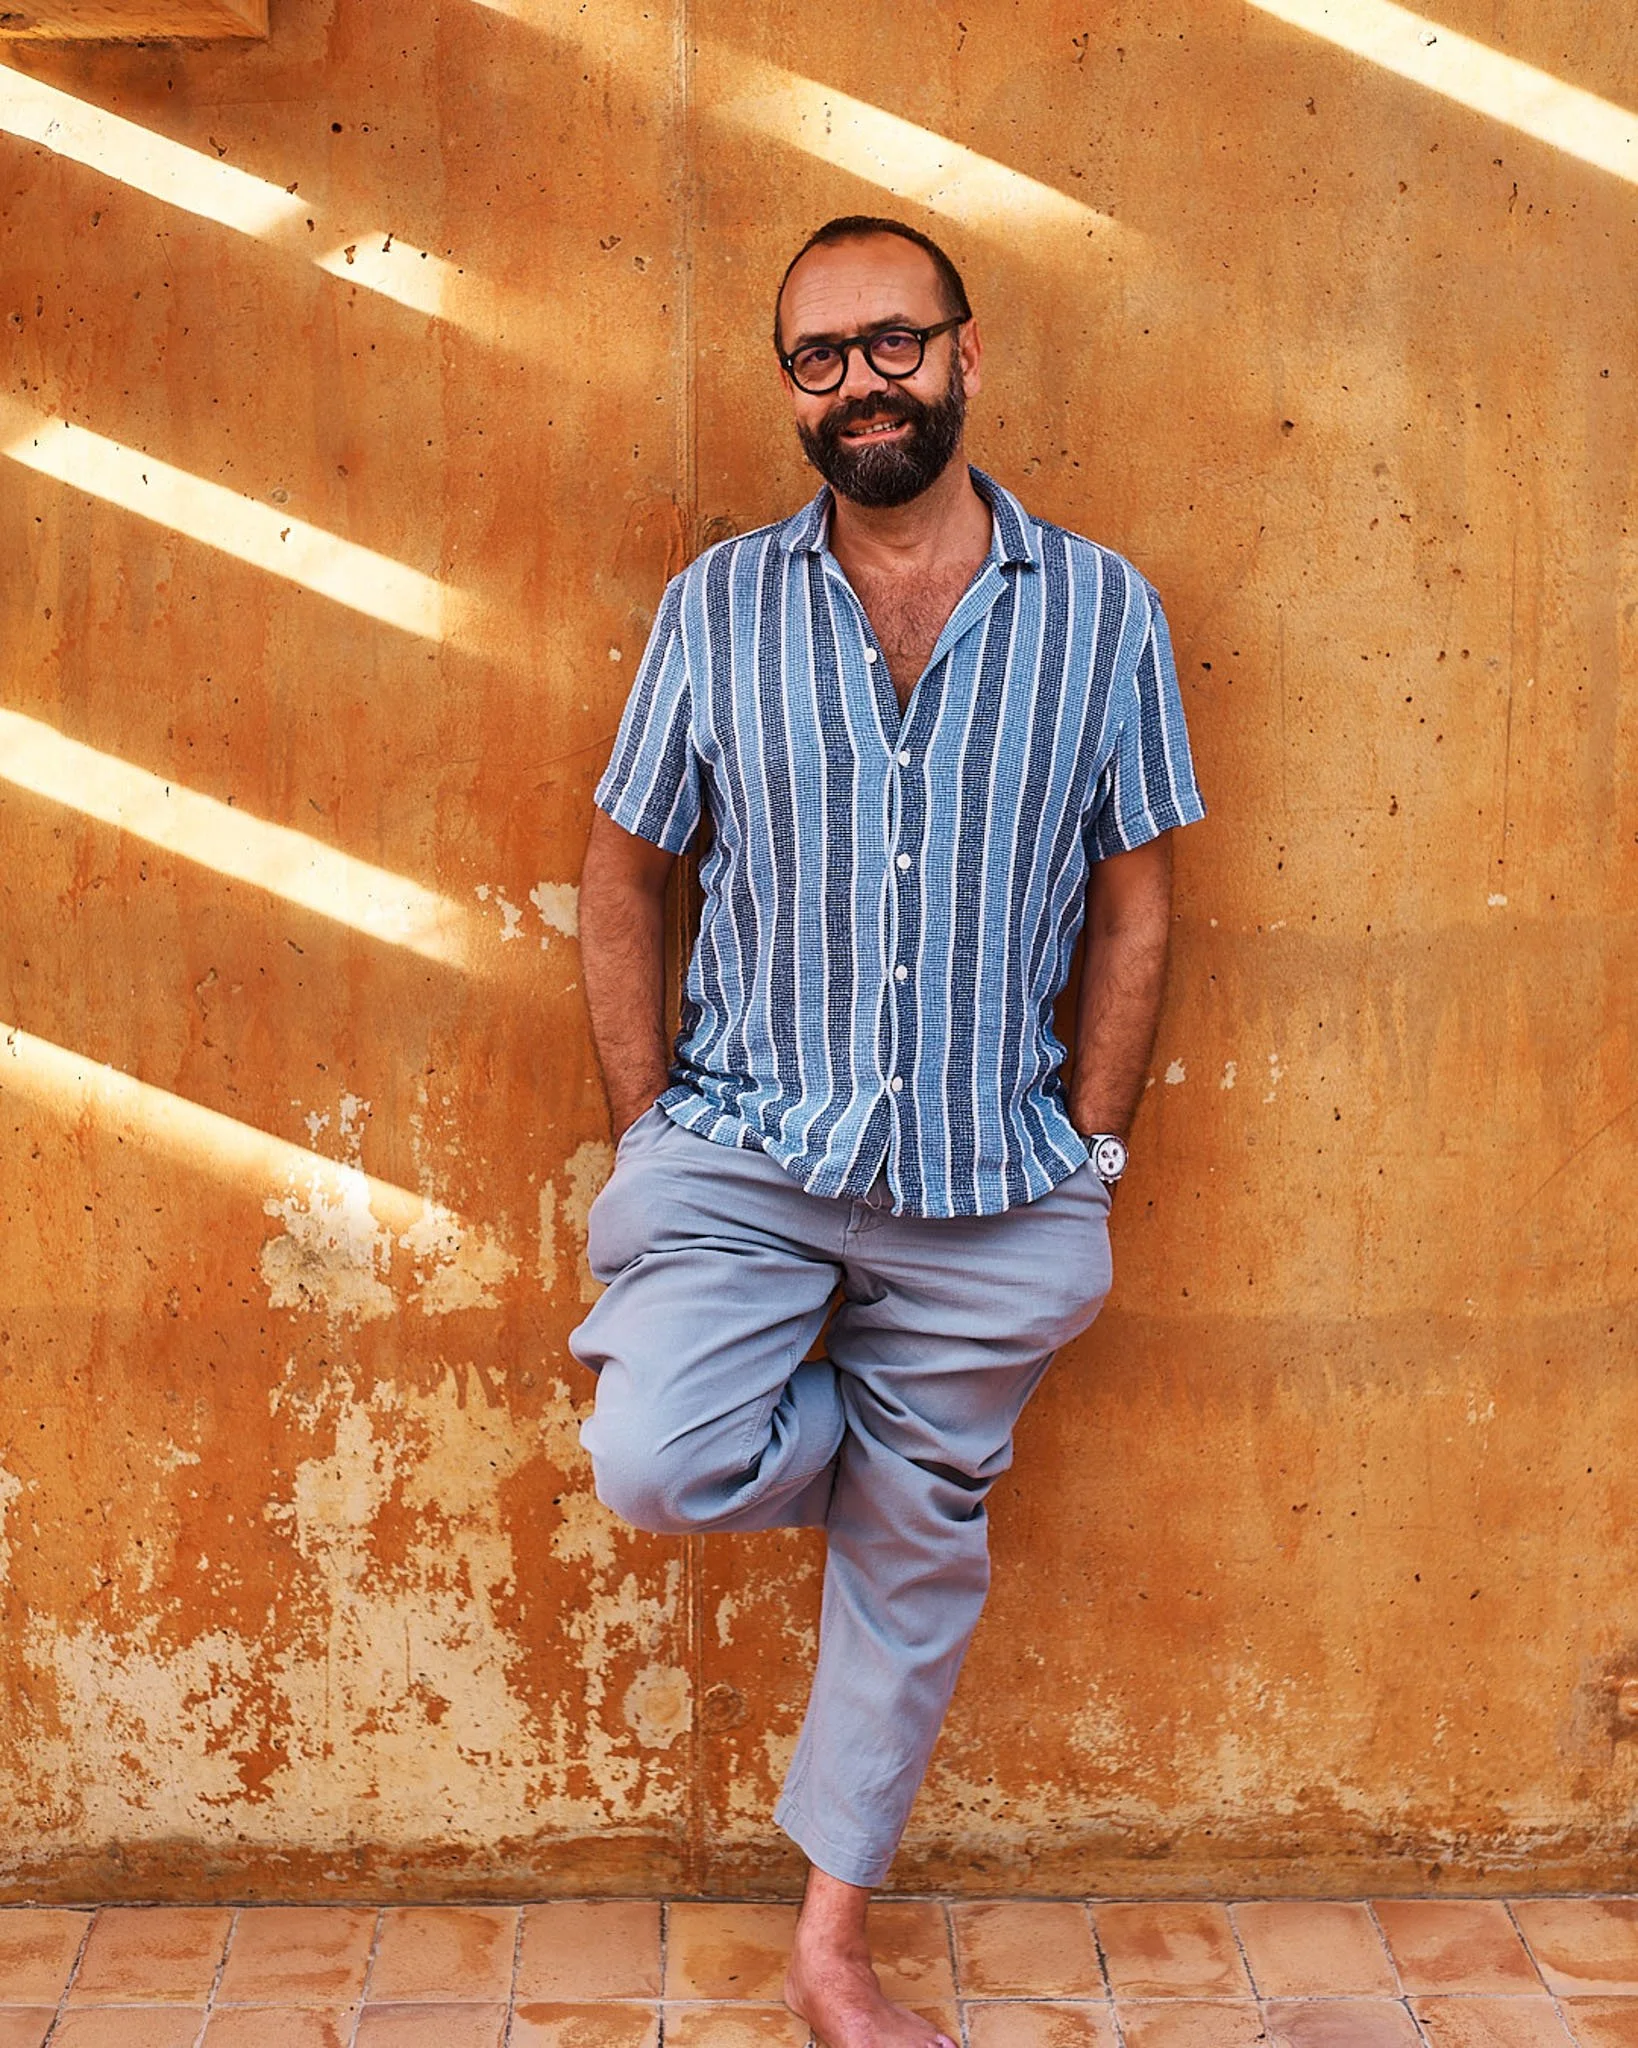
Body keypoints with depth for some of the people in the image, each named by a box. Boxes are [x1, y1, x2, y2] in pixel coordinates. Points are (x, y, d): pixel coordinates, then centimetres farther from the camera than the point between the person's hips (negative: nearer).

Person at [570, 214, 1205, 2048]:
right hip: (747, 1148, 0)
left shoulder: (1099, 610, 1)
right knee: (654, 1464, -22)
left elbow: (1132, 903, 5)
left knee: (916, 1556, 9)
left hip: (991, 1186, 1)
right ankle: (870, 1435, 15)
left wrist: (1087, 1157, 0)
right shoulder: (719, 605, 1)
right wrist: (650, 1133, -1)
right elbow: (621, 874, 6)